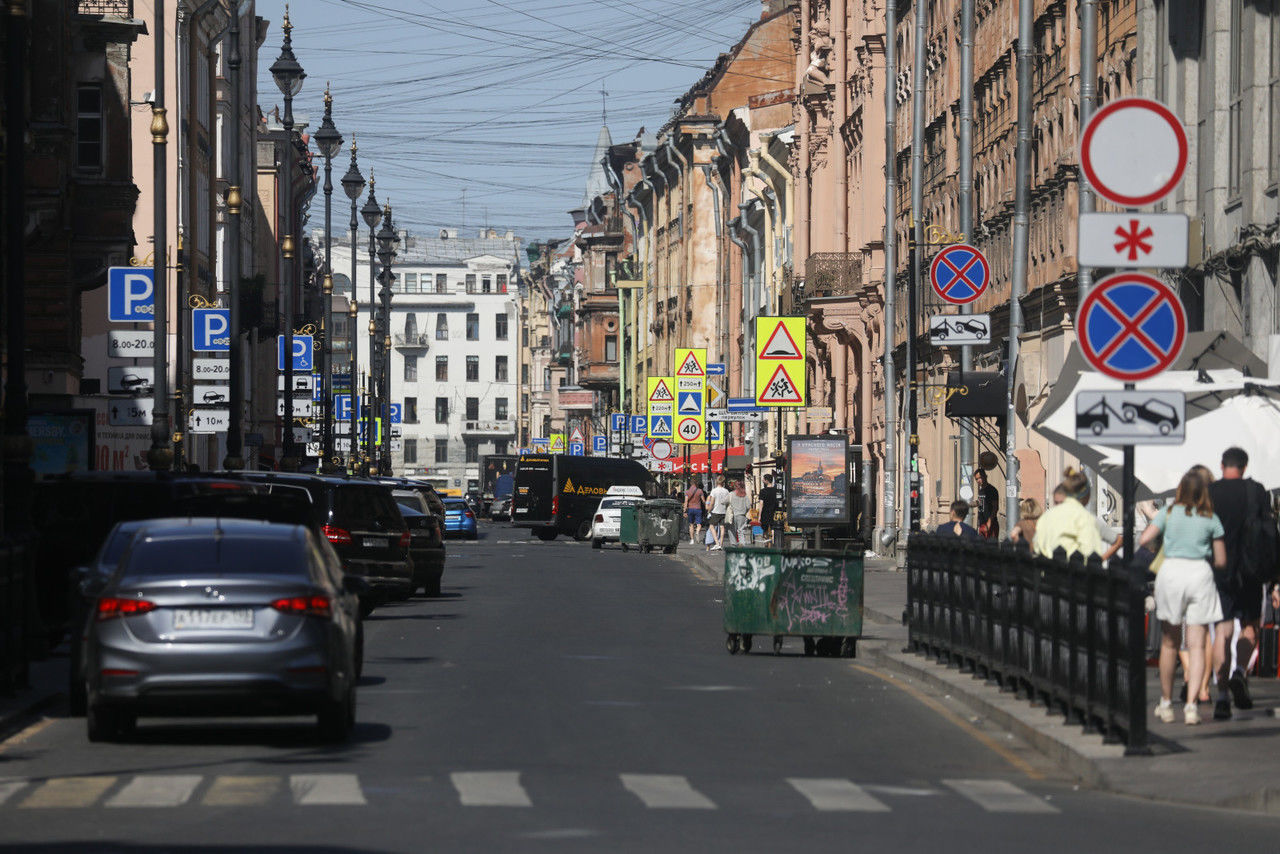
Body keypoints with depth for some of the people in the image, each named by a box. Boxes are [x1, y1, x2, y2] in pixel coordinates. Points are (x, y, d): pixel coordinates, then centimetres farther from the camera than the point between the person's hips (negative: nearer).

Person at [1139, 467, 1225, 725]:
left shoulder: (1169, 513, 3)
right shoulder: (1211, 519, 4)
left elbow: (1144, 540, -5)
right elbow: (1221, 561, 5)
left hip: (1171, 571, 1)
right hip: (1200, 574, -1)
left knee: (1169, 643, 14)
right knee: (1196, 645, 0)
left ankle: (1166, 703, 22)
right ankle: (1191, 704, -12)